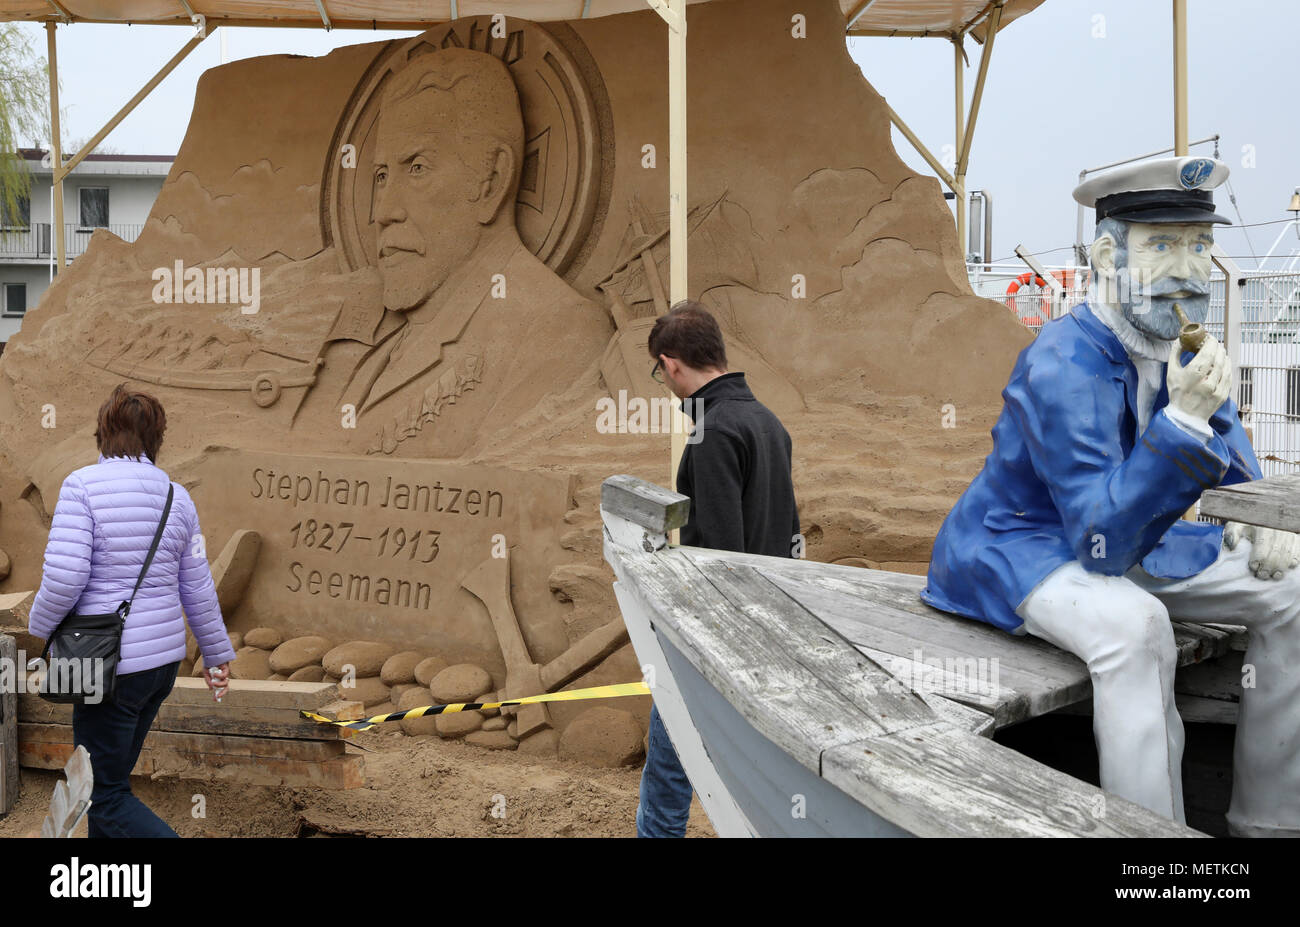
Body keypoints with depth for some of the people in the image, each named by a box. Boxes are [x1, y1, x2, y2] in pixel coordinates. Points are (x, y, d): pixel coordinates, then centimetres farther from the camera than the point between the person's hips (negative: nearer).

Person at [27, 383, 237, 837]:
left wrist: (40, 626, 2)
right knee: (113, 775, 22)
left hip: (112, 663, -6)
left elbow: (64, 577, -18)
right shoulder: (176, 496, 5)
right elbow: (198, 589, 8)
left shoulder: (83, 485, -11)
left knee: (107, 797, 4)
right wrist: (217, 655, 18)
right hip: (164, 658, 6)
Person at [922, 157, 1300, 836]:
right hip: (1019, 545, -8)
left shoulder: (1181, 344, -1)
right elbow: (1101, 543, -32)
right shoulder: (1065, 365, -27)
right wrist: (1184, 419, -39)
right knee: (1133, 623, -37)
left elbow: (1228, 448, 17)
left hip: (1121, 533, 9)